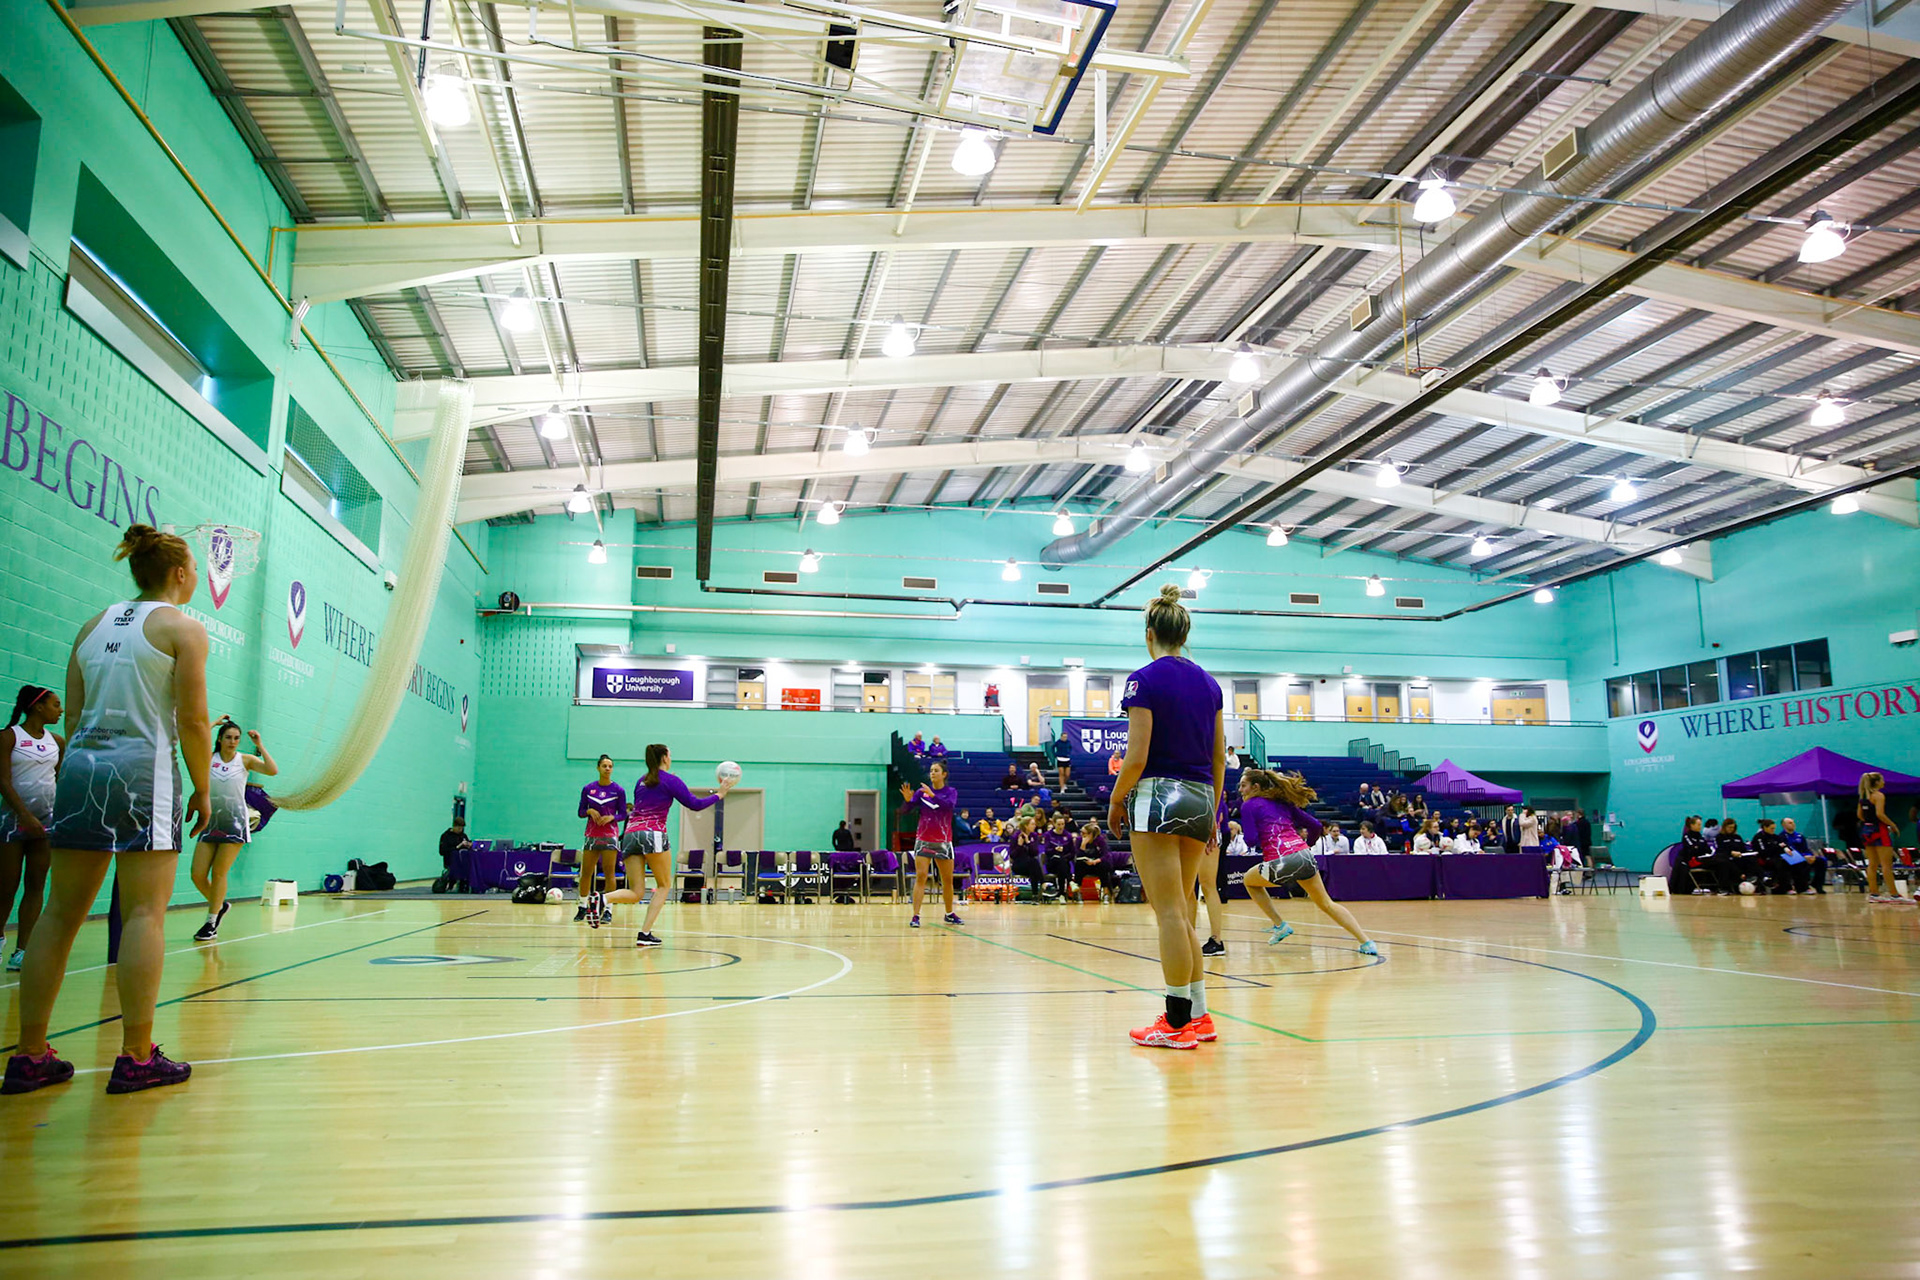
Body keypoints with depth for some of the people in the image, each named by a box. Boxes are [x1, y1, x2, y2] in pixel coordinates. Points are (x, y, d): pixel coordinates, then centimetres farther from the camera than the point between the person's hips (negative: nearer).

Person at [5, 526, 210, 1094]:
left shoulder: (94, 624, 16)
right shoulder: (182, 627, -2)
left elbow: (73, 716, 15)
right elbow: (192, 721, -8)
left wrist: (82, 775, 20)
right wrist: (202, 790, 0)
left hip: (80, 767, 7)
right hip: (143, 771, -6)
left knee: (60, 914, 9)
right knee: (144, 914, -5)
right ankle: (137, 1058, -4)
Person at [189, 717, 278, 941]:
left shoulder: (245, 760, 2)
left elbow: (272, 770, -12)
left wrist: (259, 745, -13)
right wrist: (215, 723, -5)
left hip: (234, 823, -2)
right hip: (210, 822, 2)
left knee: (219, 873, -3)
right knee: (198, 875, -1)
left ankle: (212, 923, 7)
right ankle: (219, 905, 24)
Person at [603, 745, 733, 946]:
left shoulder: (641, 781, 22)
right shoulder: (670, 780, 2)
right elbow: (695, 804, 3)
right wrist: (719, 794, 12)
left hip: (630, 835, 6)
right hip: (653, 835, -6)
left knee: (635, 893, 6)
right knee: (664, 885, 11)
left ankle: (603, 899, -24)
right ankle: (645, 934, 1)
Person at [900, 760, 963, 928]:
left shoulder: (951, 792, 1)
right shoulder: (922, 791, 3)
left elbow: (949, 805, -21)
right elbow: (907, 810, -6)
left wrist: (933, 795, -33)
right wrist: (908, 800, -27)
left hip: (943, 841, 1)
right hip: (923, 840, -1)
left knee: (948, 879, 9)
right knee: (920, 877, -11)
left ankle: (950, 914, 26)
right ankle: (915, 916, -13)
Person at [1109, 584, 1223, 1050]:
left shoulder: (1146, 680, -9)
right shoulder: (1208, 683, 11)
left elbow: (1137, 757, -14)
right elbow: (1219, 757, 12)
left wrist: (1116, 801, 0)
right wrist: (1212, 812, 20)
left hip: (1158, 796, -7)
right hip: (1200, 799, 7)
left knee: (1170, 912, -4)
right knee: (1181, 911, 15)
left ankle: (1178, 1023, 0)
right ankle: (1198, 1014, 18)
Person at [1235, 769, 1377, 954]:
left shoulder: (1248, 805, 5)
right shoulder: (1282, 802, 22)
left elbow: (1252, 840, -3)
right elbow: (1315, 825, 21)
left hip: (1283, 862, -6)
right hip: (1305, 856, 6)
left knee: (1249, 880, 25)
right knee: (1326, 904, 20)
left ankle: (1280, 926, 20)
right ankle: (1367, 942, 9)